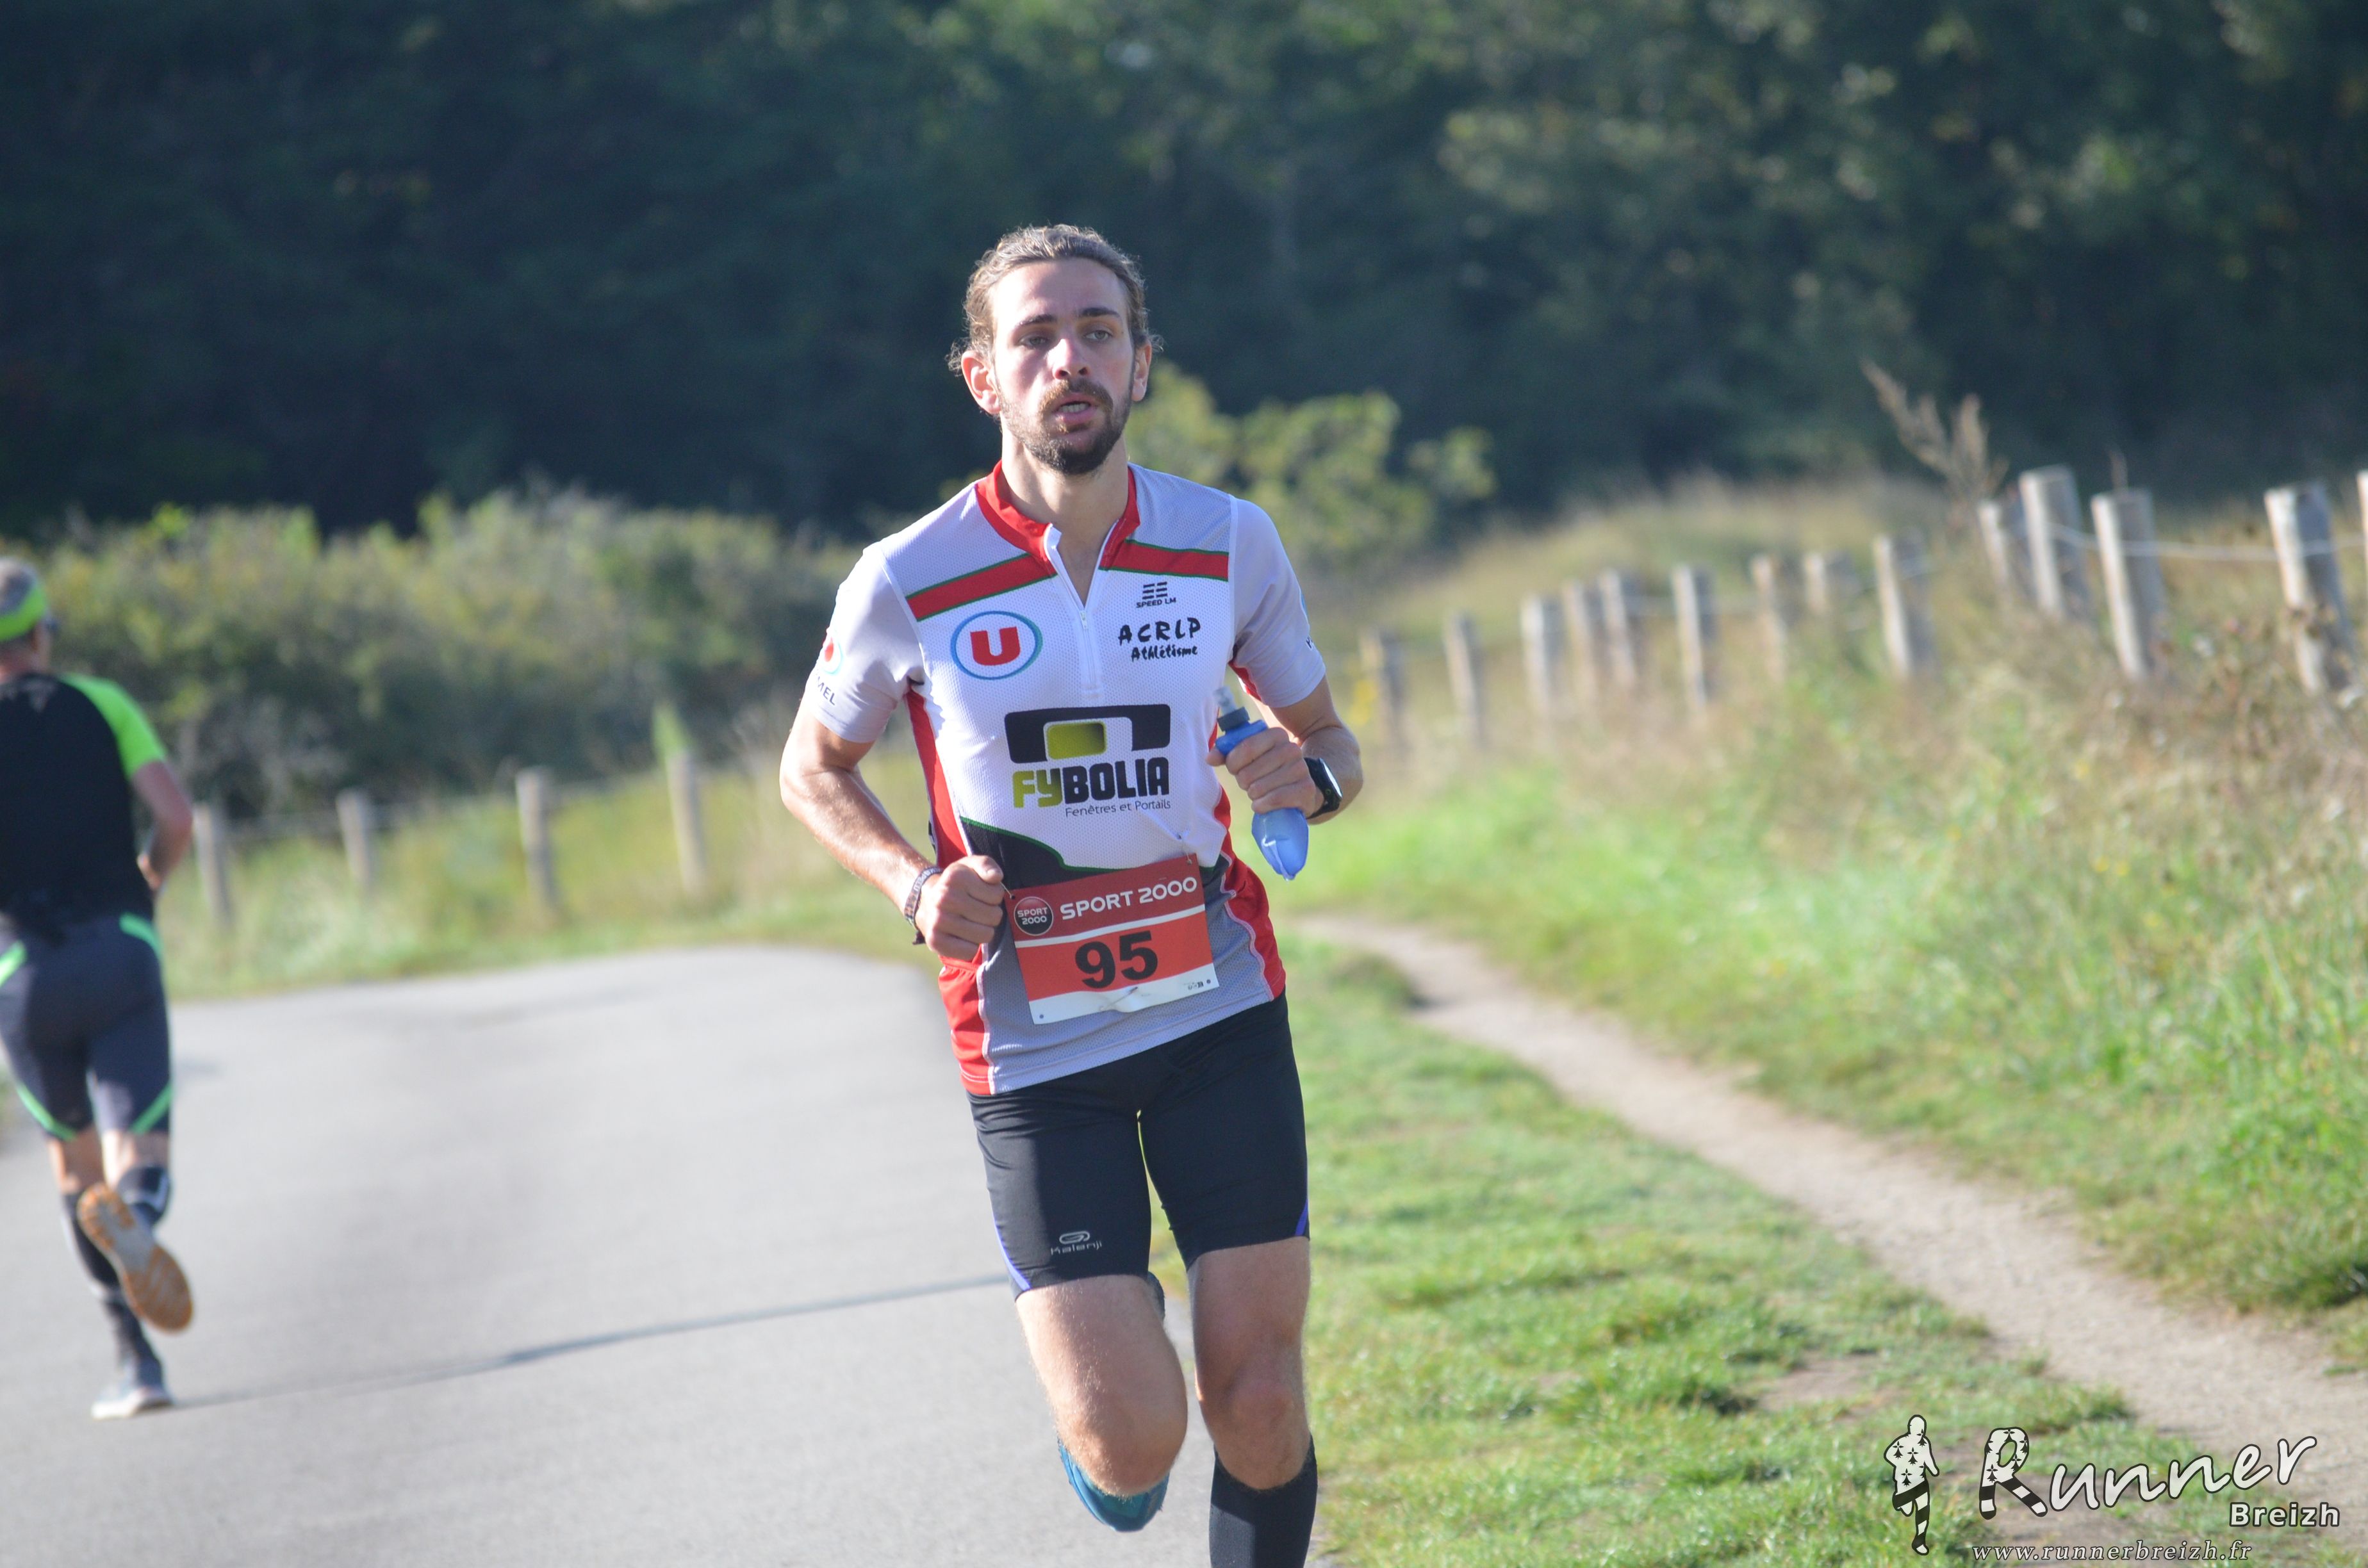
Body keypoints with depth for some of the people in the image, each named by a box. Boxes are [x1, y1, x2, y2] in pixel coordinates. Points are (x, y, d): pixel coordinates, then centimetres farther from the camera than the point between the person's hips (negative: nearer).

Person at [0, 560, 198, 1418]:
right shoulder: (104, 705, 7)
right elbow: (175, 815, -4)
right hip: (124, 954, -1)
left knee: (76, 1162, 20)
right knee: (142, 1168, -5)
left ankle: (135, 1358, 17)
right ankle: (131, 1218, -44)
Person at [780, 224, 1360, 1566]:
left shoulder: (1231, 545, -2)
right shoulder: (910, 586, -8)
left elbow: (1326, 734, 14)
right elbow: (815, 768, 9)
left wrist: (1313, 776, -11)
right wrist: (919, 887, -9)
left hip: (1220, 1007, 2)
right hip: (1034, 1040, -2)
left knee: (1258, 1400, -4)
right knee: (1130, 1441, -8)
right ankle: (1105, 1371, 29)